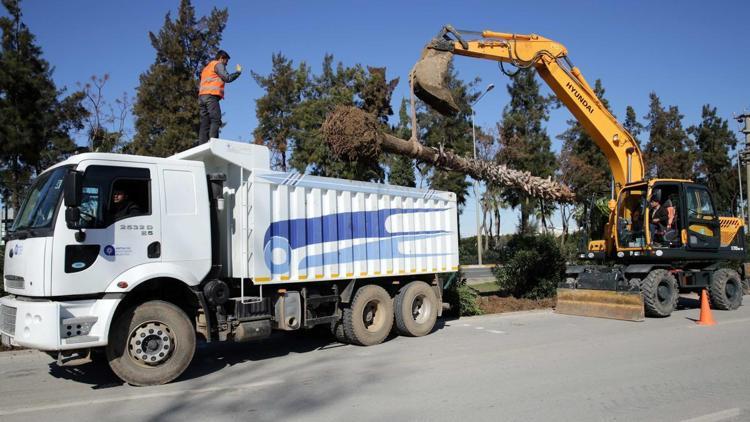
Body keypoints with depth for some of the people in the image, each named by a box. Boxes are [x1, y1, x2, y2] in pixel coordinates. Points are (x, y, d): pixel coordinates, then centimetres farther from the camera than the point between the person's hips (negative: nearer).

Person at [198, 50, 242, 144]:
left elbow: (200, 86, 29)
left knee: (204, 124, -1)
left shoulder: (206, 67, 33)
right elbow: (227, 78, -6)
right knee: (216, 120, -18)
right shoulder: (218, 64, 7)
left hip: (202, 96, 8)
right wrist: (238, 72, 5)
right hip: (211, 96, -8)